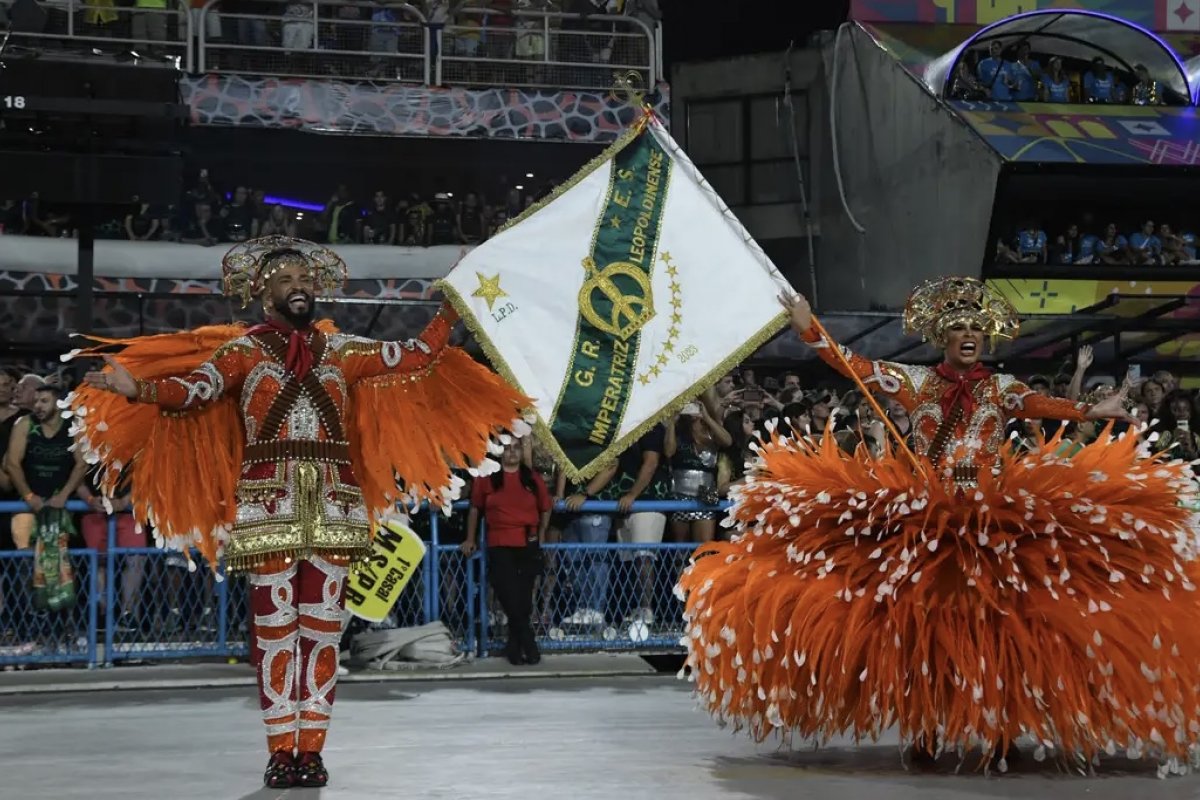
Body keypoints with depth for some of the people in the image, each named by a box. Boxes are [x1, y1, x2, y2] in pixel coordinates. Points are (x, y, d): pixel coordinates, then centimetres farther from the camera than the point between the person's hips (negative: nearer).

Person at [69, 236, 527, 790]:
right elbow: (192, 390, -11)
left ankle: (310, 749, 7)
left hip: (333, 504, 3)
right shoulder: (244, 350, 5)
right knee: (274, 625, -3)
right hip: (270, 503, -3)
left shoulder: (340, 349, 14)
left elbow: (416, 355, 15)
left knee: (322, 627, 1)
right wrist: (137, 388, -29)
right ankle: (281, 751, 2)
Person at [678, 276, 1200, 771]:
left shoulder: (1002, 388, 6)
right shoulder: (915, 382, 8)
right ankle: (924, 728, 8)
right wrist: (809, 330, -6)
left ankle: (999, 728, -1)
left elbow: (1041, 406, -12)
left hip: (990, 524, -1)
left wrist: (1091, 412, -30)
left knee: (992, 622, -6)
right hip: (924, 522, 1)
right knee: (924, 618, 1)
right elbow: (854, 367, 3)